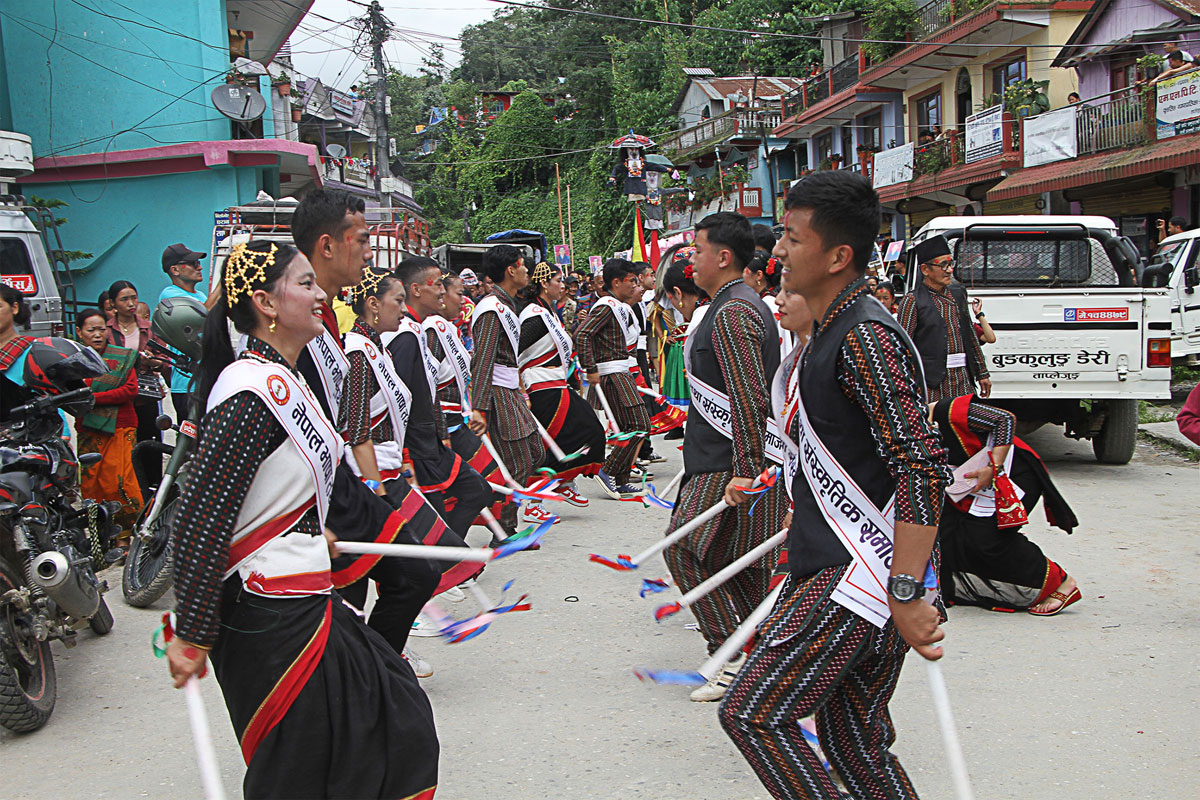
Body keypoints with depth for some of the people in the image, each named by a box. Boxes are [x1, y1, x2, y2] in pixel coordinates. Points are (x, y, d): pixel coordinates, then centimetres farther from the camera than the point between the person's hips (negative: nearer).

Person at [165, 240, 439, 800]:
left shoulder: (283, 380, 10)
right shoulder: (253, 391, -22)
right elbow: (201, 517, -24)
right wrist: (191, 636, -20)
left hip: (304, 601, 10)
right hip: (272, 621, -10)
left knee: (396, 722, 18)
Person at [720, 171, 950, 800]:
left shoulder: (866, 337, -18)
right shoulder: (830, 333, 14)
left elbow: (925, 469, -25)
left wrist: (906, 594, -27)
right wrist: (805, 516, 34)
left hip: (858, 577, -10)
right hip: (835, 566, 10)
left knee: (751, 713, -7)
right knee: (855, 744, 15)